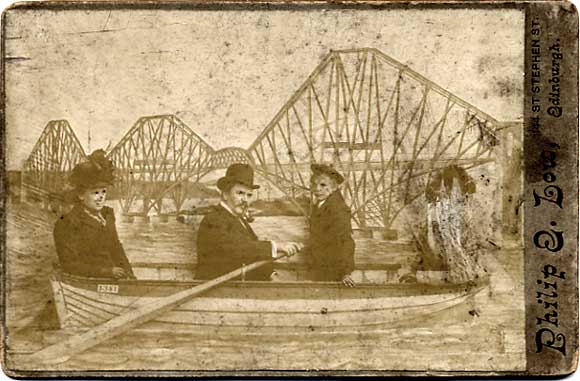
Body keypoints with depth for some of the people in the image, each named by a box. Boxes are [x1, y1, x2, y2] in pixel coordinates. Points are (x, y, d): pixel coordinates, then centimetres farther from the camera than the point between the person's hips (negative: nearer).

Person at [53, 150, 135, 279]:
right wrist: (107, 271, -14)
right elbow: (70, 265, -7)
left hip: (114, 281, 7)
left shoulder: (107, 215, 16)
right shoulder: (67, 224, -5)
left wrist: (129, 274, 5)